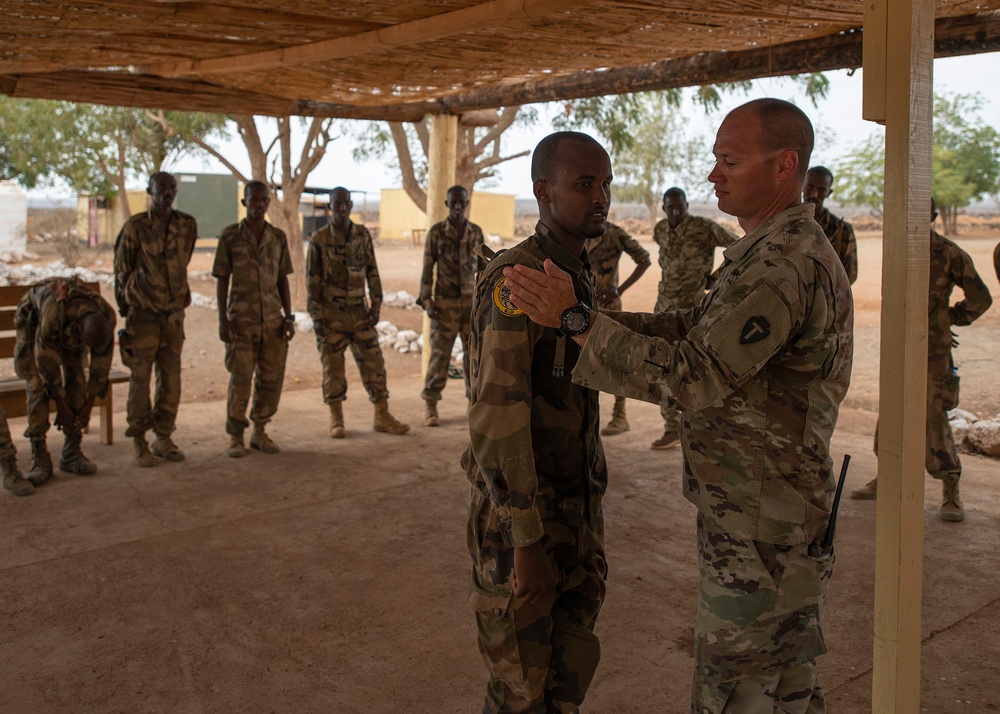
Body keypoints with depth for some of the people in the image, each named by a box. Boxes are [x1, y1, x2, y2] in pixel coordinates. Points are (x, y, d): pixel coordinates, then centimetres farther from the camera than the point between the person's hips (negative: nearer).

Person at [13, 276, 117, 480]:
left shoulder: (106, 317, -32)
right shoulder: (54, 315, -45)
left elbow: (101, 362, -18)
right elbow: (47, 363, -33)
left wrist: (89, 405, -12)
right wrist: (61, 407, -24)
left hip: (69, 327, 4)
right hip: (33, 318, -4)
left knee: (77, 379, -9)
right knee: (37, 385, -16)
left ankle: (72, 453, -1)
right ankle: (40, 458, -12)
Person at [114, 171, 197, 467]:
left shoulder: (187, 226, 3)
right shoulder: (135, 227, -6)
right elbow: (121, 270, 0)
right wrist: (125, 309, 2)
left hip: (174, 314, 4)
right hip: (143, 315, -4)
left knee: (170, 379, 7)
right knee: (140, 379, 1)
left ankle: (163, 438, 18)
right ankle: (139, 442, 10)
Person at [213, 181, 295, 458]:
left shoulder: (278, 237, 7)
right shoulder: (230, 235, -1)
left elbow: (282, 279, 10)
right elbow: (222, 280, 0)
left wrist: (289, 317, 3)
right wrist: (223, 320, -7)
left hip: (273, 319, 3)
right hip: (241, 319, -3)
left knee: (271, 378, 4)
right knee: (240, 379, -1)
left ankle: (260, 432, 20)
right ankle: (235, 436, 13)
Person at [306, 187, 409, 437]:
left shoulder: (363, 235, 3)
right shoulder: (319, 239, -6)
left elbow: (372, 272, 6)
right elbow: (312, 280, -5)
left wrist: (376, 306, 0)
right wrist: (316, 317, -9)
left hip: (359, 311, 3)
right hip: (331, 313, -3)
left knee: (373, 363, 3)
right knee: (333, 367, 3)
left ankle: (382, 416, 11)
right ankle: (336, 419, 15)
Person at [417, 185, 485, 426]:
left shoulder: (476, 232, 6)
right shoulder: (436, 232, -2)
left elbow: (482, 268, 12)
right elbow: (427, 269, -1)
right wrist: (426, 302, -8)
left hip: (472, 301, 3)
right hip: (445, 303, -3)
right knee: (440, 353, -1)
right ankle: (431, 408, 7)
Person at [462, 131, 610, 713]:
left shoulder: (581, 278, 9)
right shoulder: (512, 281, -20)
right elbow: (496, 417, -25)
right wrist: (527, 541, -25)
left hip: (577, 508, 8)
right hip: (520, 512, -8)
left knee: (572, 664, 16)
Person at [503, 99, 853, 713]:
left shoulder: (786, 264, -23)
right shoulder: (770, 252, 12)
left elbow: (694, 375, -28)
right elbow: (699, 328, 15)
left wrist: (575, 319, -25)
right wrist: (604, 321, 4)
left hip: (761, 528, -10)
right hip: (770, 510, 10)